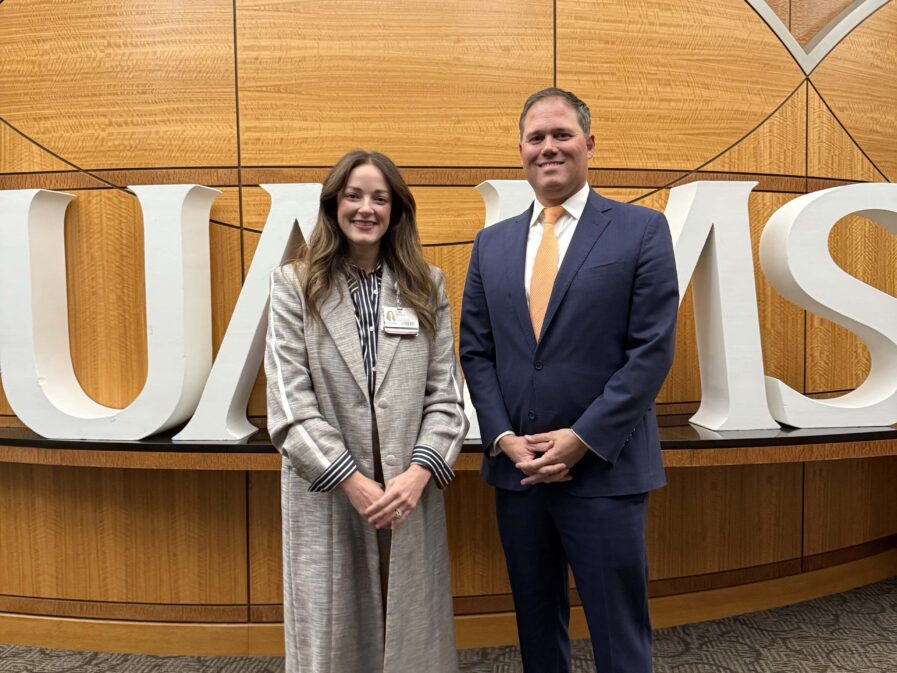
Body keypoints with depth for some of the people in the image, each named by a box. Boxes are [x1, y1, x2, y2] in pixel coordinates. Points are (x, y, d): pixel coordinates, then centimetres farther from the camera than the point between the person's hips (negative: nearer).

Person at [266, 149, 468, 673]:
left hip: (410, 496, 2)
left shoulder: (427, 286, 8)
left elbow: (446, 394, 3)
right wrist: (351, 479, -13)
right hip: (327, 496, -1)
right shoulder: (294, 285, 2)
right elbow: (289, 400, -6)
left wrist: (419, 472, -12)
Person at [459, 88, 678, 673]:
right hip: (516, 468, 4)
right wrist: (505, 439, -5)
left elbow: (652, 351, -8)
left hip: (604, 468, -3)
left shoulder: (642, 230, -2)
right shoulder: (492, 243, 10)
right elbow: (475, 352, 7)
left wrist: (581, 439, -14)